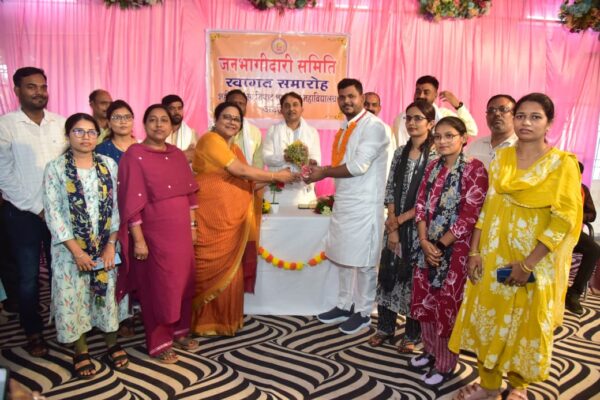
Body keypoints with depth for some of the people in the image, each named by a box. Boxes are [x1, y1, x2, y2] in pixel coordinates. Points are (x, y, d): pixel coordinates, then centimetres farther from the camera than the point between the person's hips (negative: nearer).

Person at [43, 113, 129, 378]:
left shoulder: (108, 164, 2)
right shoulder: (55, 168, -5)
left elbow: (117, 206, 0)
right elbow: (53, 213, -9)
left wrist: (111, 244, -8)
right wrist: (76, 250, -14)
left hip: (105, 245, 2)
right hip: (70, 247, -1)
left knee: (108, 292, 10)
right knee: (74, 295, 6)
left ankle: (112, 343, 28)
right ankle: (81, 351, 25)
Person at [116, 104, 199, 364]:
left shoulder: (178, 155, 8)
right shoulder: (135, 155, -10)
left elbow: (190, 193, 12)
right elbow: (132, 201, -14)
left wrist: (192, 226, 10)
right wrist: (138, 240, -16)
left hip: (181, 231, 6)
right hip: (154, 232, -6)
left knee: (182, 282, 14)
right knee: (158, 286, 6)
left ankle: (179, 331, 32)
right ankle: (158, 342, 22)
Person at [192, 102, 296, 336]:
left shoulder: (234, 147, 20)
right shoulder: (211, 140, -9)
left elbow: (245, 183, 15)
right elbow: (240, 170, -16)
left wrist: (271, 180, 4)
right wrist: (276, 175, -8)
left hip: (231, 218, 8)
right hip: (211, 216, -8)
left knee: (229, 270, 11)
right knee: (213, 270, -1)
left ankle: (225, 320, 23)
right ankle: (208, 322, 13)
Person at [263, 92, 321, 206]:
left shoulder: (312, 132, 12)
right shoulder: (273, 130, 10)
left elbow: (316, 159, 2)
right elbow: (266, 157, 0)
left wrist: (310, 162, -22)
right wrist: (284, 158, -19)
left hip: (304, 191, 1)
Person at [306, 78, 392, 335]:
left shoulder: (373, 126, -12)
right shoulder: (345, 128, 14)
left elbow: (359, 166, -20)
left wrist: (324, 172, -11)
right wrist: (322, 171, -1)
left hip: (364, 205, -8)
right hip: (343, 202, 8)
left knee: (363, 261, 4)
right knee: (343, 257, 16)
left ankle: (363, 312, 19)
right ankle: (344, 306, 31)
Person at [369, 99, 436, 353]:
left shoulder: (436, 154, -9)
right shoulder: (400, 152, 7)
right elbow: (389, 191, 5)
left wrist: (399, 220, -11)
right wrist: (392, 227, -4)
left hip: (418, 227, -5)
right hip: (394, 225, 5)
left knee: (413, 278, 6)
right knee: (387, 273, 10)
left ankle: (412, 334, 25)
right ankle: (385, 328, 28)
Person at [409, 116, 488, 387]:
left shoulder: (474, 169, -12)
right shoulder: (433, 167, 7)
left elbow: (469, 215, -16)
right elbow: (421, 205, 4)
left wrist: (440, 245, -14)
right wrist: (424, 242, -9)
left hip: (455, 248, -6)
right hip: (428, 246, 6)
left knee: (447, 306, 5)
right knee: (424, 301, 15)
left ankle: (445, 364, 25)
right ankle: (430, 350, 37)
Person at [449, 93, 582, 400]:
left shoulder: (562, 163, -8)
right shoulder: (501, 158, 5)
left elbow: (566, 218, -13)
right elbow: (488, 207, 4)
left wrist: (528, 263, -18)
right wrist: (475, 252, -3)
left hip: (537, 262, -3)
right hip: (494, 257, 3)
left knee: (526, 325, 11)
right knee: (488, 319, 10)